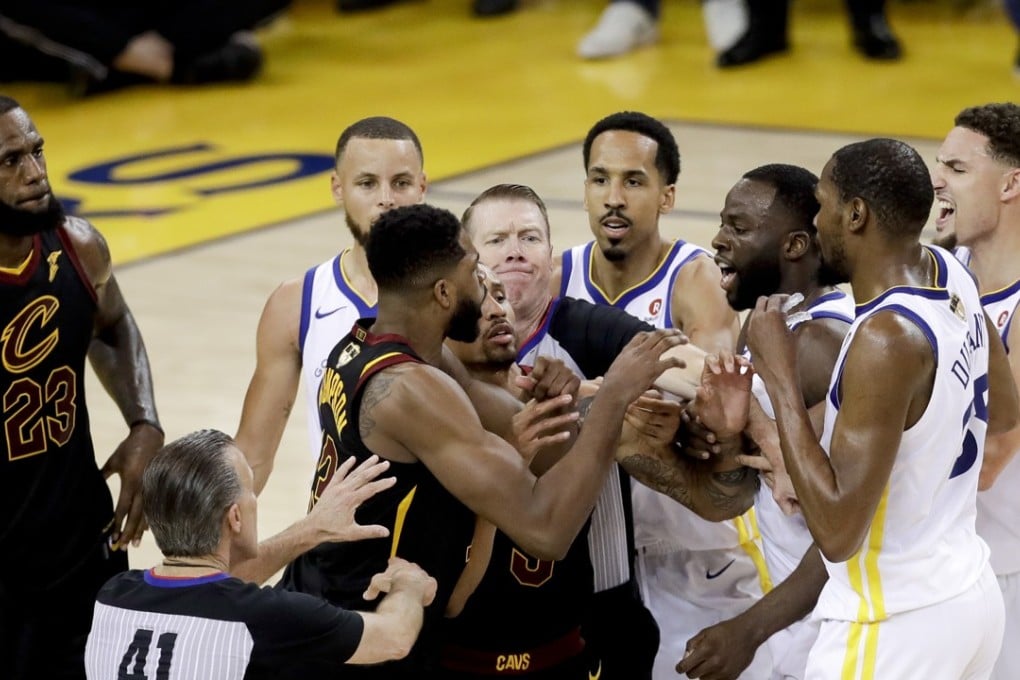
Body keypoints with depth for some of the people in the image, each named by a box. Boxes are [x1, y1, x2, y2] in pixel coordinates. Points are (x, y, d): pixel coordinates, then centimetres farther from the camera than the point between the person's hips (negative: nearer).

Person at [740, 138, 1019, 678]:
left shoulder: (887, 340, -26)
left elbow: (837, 532, -26)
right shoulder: (948, 274, 0)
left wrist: (779, 378, -23)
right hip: (971, 594, 9)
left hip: (896, 625, -9)